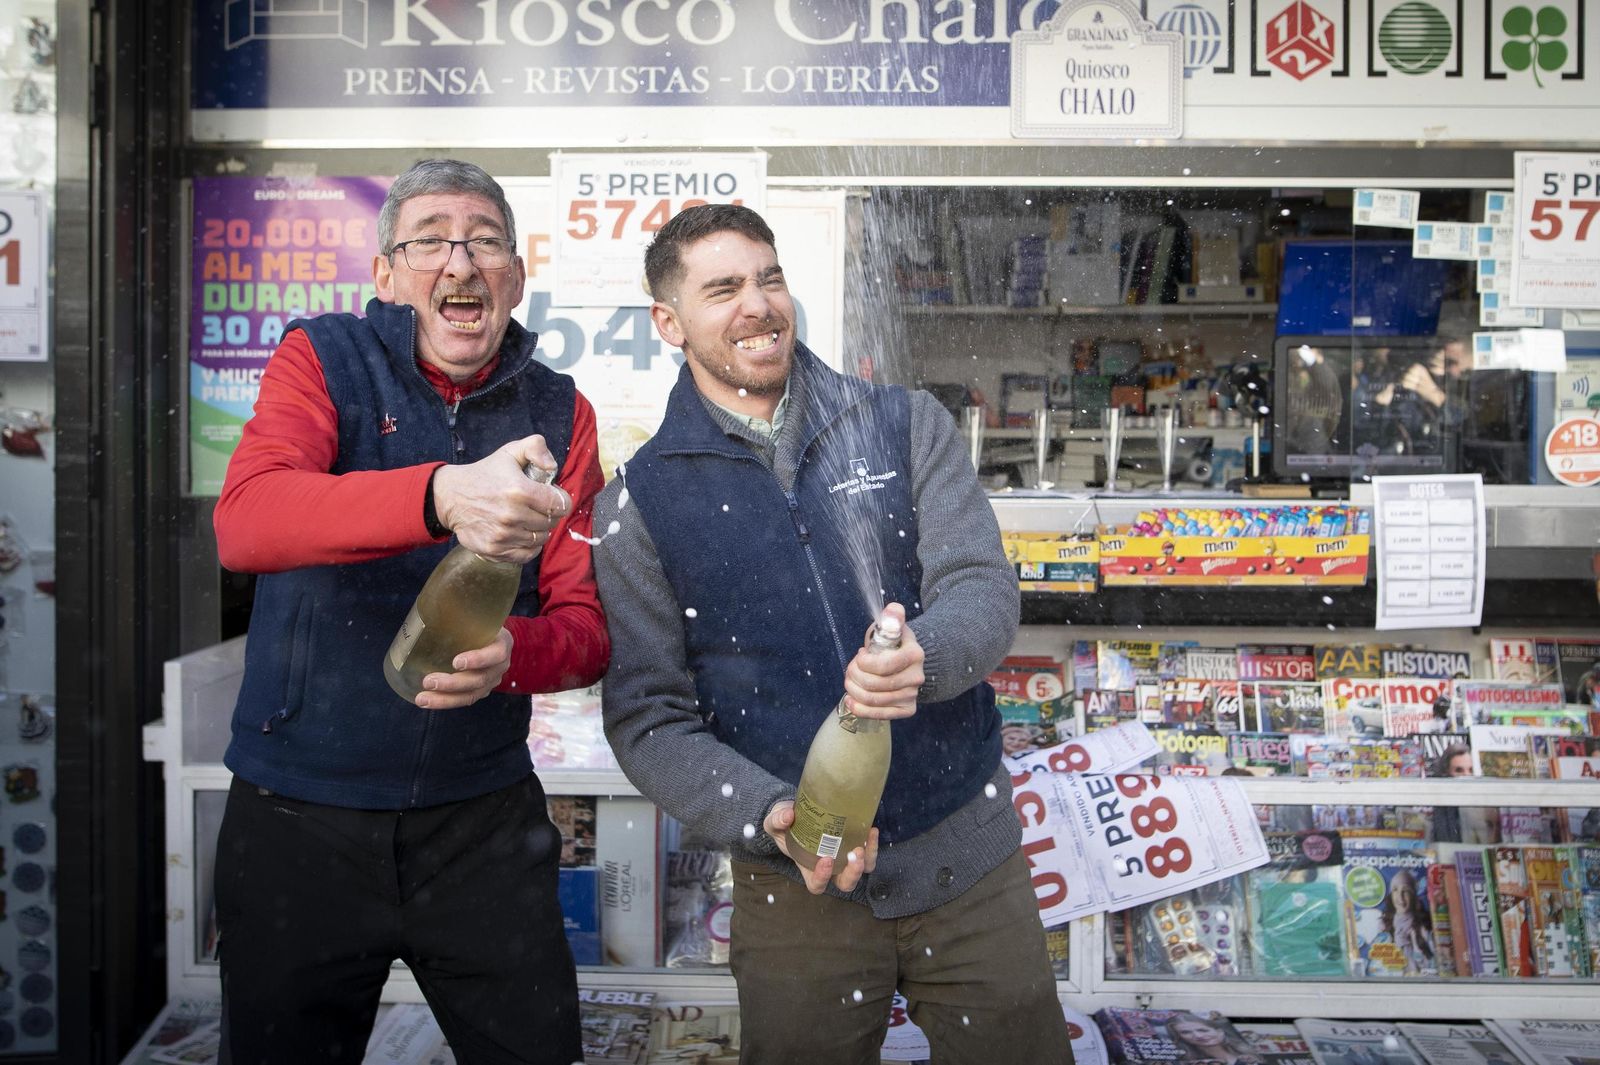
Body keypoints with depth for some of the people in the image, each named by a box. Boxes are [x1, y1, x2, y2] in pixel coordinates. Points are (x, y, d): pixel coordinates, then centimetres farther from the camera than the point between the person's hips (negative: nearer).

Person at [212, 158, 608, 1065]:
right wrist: (443, 496, -42)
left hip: (483, 820, 2)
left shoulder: (559, 413, 2)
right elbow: (245, 524, -24)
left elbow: (588, 624, -1)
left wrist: (511, 653, -25)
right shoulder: (326, 359, -4)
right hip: (298, 816, -1)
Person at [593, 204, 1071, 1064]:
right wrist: (769, 815, -20)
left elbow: (984, 589, -7)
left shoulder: (907, 426, 2)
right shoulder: (639, 504, -2)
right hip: (795, 889, -1)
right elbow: (646, 717, -4)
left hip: (970, 861, 2)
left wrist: (924, 657, -30)